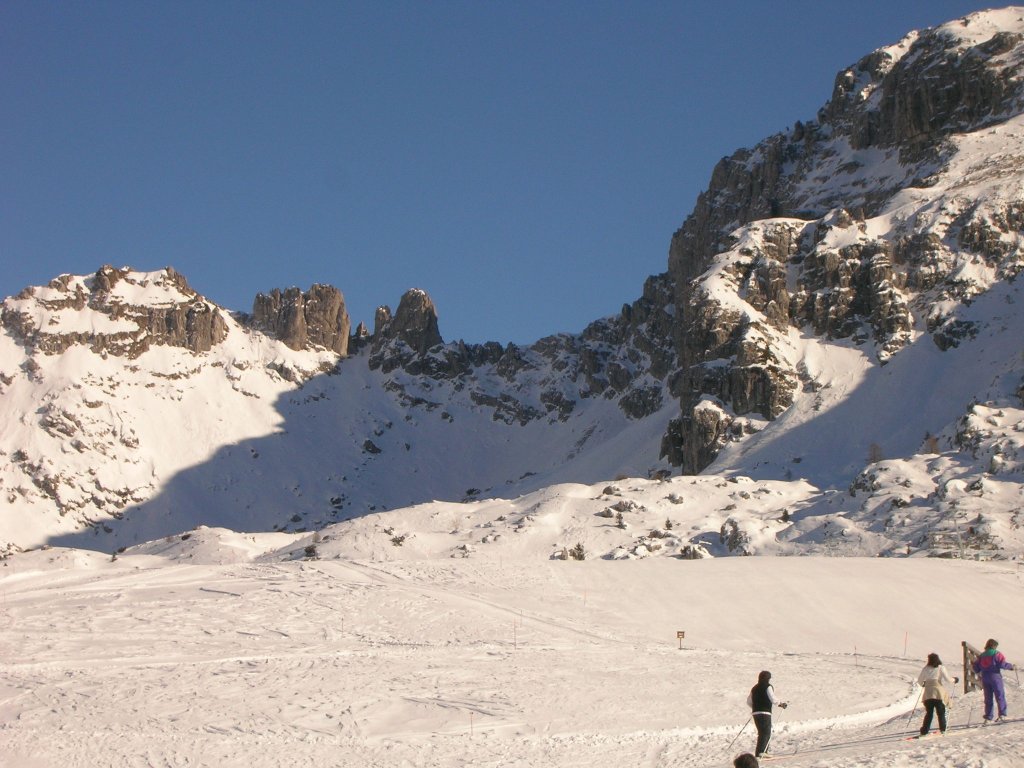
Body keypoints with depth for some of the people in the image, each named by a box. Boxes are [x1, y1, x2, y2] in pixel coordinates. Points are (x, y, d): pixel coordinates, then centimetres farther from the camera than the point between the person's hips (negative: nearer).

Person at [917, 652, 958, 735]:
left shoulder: (926, 669, 8)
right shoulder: (941, 668, 0)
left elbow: (919, 680, 16)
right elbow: (948, 680, -3)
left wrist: (923, 683, 39)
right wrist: (954, 680, 17)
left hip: (928, 693, 2)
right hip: (939, 693, -2)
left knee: (929, 713, 7)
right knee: (941, 712, 10)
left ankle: (924, 730, -1)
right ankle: (942, 729, 7)